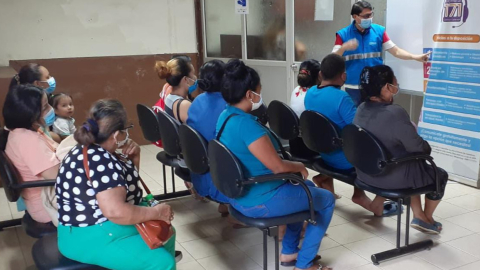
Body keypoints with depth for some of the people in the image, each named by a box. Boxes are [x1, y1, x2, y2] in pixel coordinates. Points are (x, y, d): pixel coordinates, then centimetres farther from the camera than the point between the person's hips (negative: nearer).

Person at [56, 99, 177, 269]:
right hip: (92, 236, -10)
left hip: (108, 225, 11)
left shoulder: (98, 152, 5)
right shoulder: (99, 161, -26)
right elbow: (115, 211, -35)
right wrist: (156, 212, -22)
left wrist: (134, 157, 0)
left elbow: (126, 183, 19)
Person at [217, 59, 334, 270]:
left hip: (240, 193, 10)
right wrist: (300, 166, -5)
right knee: (327, 199, 8)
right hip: (259, 201, -10)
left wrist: (294, 166, 7)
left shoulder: (225, 116, 2)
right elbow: (277, 166, -26)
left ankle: (289, 251, 33)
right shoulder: (245, 124, -29)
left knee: (308, 187, 28)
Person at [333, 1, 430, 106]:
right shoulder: (343, 34, -2)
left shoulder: (379, 31, 3)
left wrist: (416, 57, -11)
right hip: (353, 87, -1)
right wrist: (344, 48, -25)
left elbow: (396, 51, 1)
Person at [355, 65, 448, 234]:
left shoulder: (361, 109, -3)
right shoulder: (395, 113, -28)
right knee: (440, 175, 20)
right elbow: (418, 148, -18)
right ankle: (427, 219, 39)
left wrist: (412, 132, 14)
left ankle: (419, 217, 34)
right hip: (392, 177, -7)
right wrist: (428, 148, 4)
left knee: (414, 166, 33)